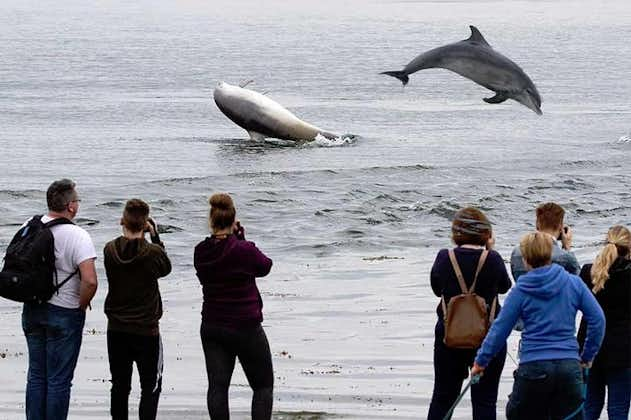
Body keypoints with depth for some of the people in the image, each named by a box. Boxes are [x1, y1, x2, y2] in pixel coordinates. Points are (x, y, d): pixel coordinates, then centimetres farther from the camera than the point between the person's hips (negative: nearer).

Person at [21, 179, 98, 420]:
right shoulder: (77, 236, -18)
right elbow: (90, 281, -27)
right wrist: (81, 306, -8)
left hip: (32, 310, 6)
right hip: (64, 314, -6)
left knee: (36, 375, 16)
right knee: (59, 381, 4)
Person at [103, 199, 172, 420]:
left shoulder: (110, 250, -7)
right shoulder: (153, 252, -15)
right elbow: (165, 268, 5)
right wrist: (155, 236, 6)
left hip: (116, 329, 4)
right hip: (146, 330, -4)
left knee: (120, 385, 12)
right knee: (151, 386, 5)